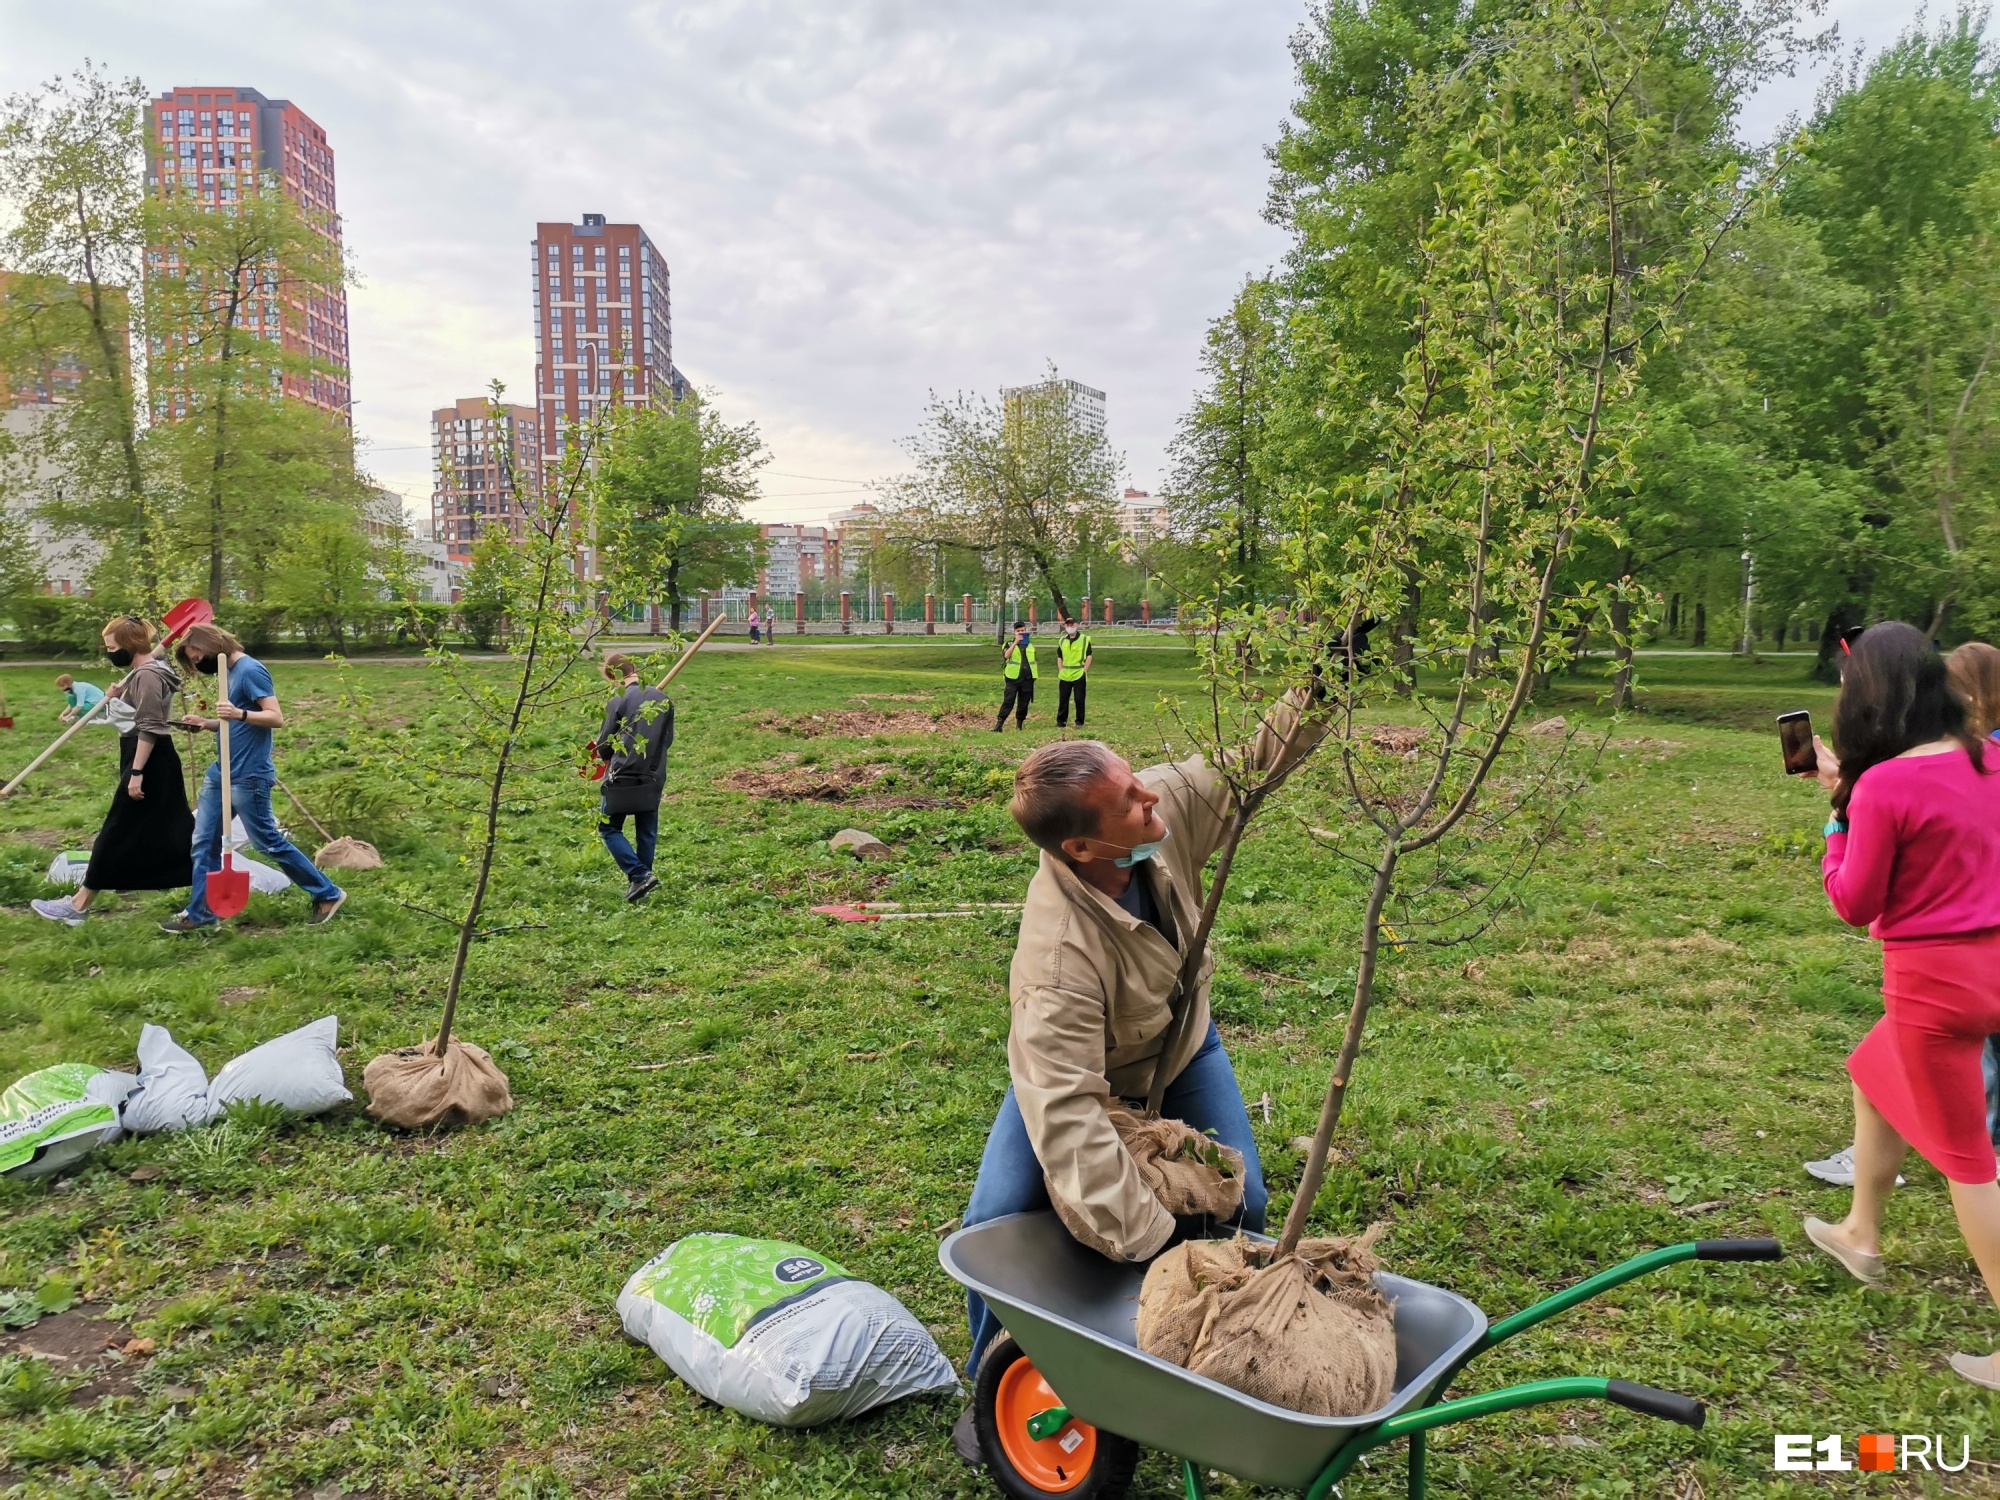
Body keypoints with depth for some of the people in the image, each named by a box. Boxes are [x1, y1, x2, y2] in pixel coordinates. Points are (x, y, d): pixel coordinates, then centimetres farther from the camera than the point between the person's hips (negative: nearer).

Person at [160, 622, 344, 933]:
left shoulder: (250, 670, -15)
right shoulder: (229, 672, 13)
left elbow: (276, 717, -21)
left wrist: (240, 713, -36)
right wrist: (205, 723, 5)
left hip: (248, 777, -9)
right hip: (221, 773, 9)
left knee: (269, 843, 0)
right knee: (204, 842, 10)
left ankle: (328, 895, 11)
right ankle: (200, 913, 19)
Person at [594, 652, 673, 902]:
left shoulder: (619, 702, -12)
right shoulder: (663, 700, 3)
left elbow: (603, 746, -6)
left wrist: (609, 758, 16)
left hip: (622, 778, -5)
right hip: (653, 779, 5)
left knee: (609, 829, 8)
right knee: (647, 833, 15)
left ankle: (640, 875, -6)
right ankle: (641, 881, 21)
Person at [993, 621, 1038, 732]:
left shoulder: (1030, 645, 14)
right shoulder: (1009, 644, 1)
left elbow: (1034, 661, 24)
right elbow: (1006, 655, -21)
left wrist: (1036, 673, 15)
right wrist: (1016, 642, -25)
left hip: (1027, 679, 4)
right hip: (1013, 678, -4)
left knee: (1023, 704, 7)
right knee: (1008, 702, -9)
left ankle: (1019, 724, 19)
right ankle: (999, 724, -10)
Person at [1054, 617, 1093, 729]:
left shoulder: (1085, 639, -1)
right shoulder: (1062, 641, 11)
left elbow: (1089, 657, -1)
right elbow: (1059, 658, 15)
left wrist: (1084, 671, -9)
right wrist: (1061, 671, 3)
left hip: (1079, 675, -3)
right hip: (1064, 676, 3)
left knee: (1079, 699, 0)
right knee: (1063, 699, 5)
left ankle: (1079, 722, 10)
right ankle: (1061, 721, 12)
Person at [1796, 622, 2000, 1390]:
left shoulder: (1884, 785, -21)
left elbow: (1855, 904, -13)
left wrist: (1837, 819, -3)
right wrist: (1851, 792, 10)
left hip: (1934, 980, -8)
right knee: (1873, 1076, 28)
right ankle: (1861, 1234, 44)